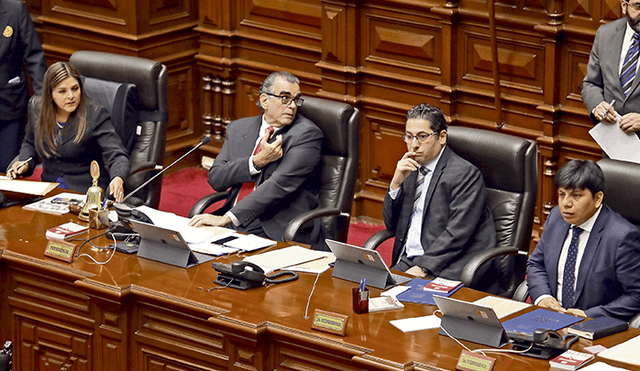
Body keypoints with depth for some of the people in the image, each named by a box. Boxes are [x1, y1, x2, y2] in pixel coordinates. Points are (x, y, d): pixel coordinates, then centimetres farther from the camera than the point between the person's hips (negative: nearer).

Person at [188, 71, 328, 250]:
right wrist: (257, 161, -11)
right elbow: (215, 179, 7)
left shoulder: (307, 134, -4)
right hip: (238, 228, 5)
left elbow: (280, 184, -17)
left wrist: (227, 218, -24)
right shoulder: (238, 128, 15)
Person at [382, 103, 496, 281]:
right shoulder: (412, 170, 17)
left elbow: (457, 234, -16)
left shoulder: (465, 174, -8)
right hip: (407, 261, 7)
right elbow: (392, 225, 16)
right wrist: (396, 182, 1)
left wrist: (422, 268, -23)